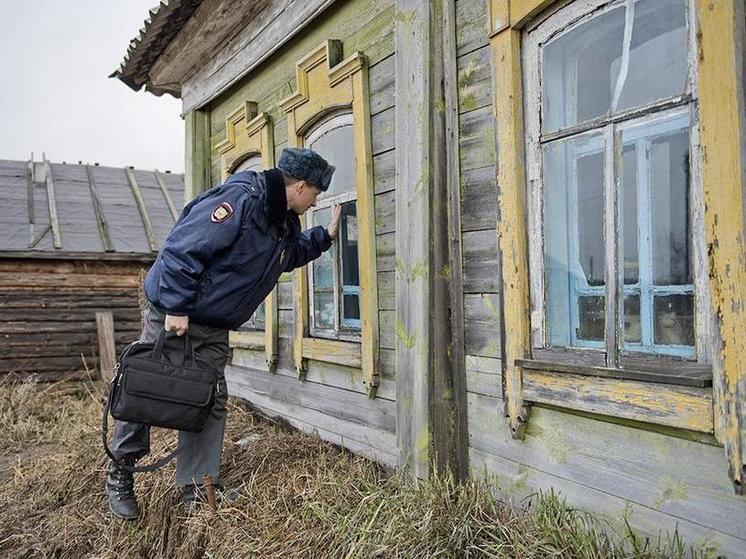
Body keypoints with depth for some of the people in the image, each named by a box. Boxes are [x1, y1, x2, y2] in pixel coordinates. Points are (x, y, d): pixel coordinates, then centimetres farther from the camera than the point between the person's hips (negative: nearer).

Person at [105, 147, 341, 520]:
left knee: (210, 402, 6)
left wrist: (325, 236, 20)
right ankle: (119, 476, 24)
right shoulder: (239, 201, -25)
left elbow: (291, 254, 30)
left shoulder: (285, 223, 6)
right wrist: (176, 309, -27)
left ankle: (196, 487, 17)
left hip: (214, 329, 8)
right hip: (170, 315, -8)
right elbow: (181, 249, -28)